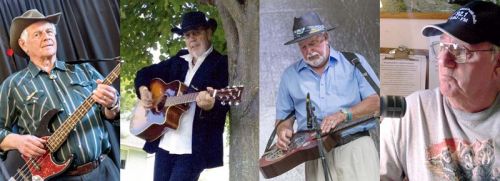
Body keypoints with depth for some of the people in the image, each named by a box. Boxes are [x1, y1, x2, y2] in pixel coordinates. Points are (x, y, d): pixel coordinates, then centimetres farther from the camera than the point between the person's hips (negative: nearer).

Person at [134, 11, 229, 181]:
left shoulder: (222, 64, -2)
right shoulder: (178, 61, 16)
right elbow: (144, 73, 26)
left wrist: (210, 105, -37)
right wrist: (143, 90, 4)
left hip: (194, 147, -6)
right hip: (165, 143, 6)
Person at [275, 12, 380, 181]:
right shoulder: (290, 75, 18)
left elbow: (376, 100, 3)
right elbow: (283, 117, 21)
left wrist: (343, 114, -11)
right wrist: (284, 131, -2)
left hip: (355, 143, -2)